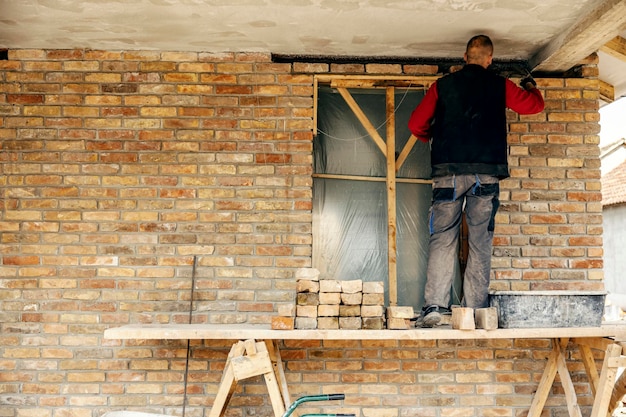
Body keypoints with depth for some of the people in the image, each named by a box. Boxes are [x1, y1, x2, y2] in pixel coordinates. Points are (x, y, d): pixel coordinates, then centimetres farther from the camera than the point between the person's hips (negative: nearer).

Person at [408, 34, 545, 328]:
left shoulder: (443, 85, 9)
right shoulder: (500, 86, 9)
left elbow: (416, 124, 9)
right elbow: (535, 105, 20)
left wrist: (433, 138, 29)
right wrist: (530, 87, 41)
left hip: (448, 171, 0)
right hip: (487, 173, 1)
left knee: (442, 238, 2)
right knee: (481, 242, 4)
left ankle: (434, 305, -6)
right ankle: (476, 310, 4)